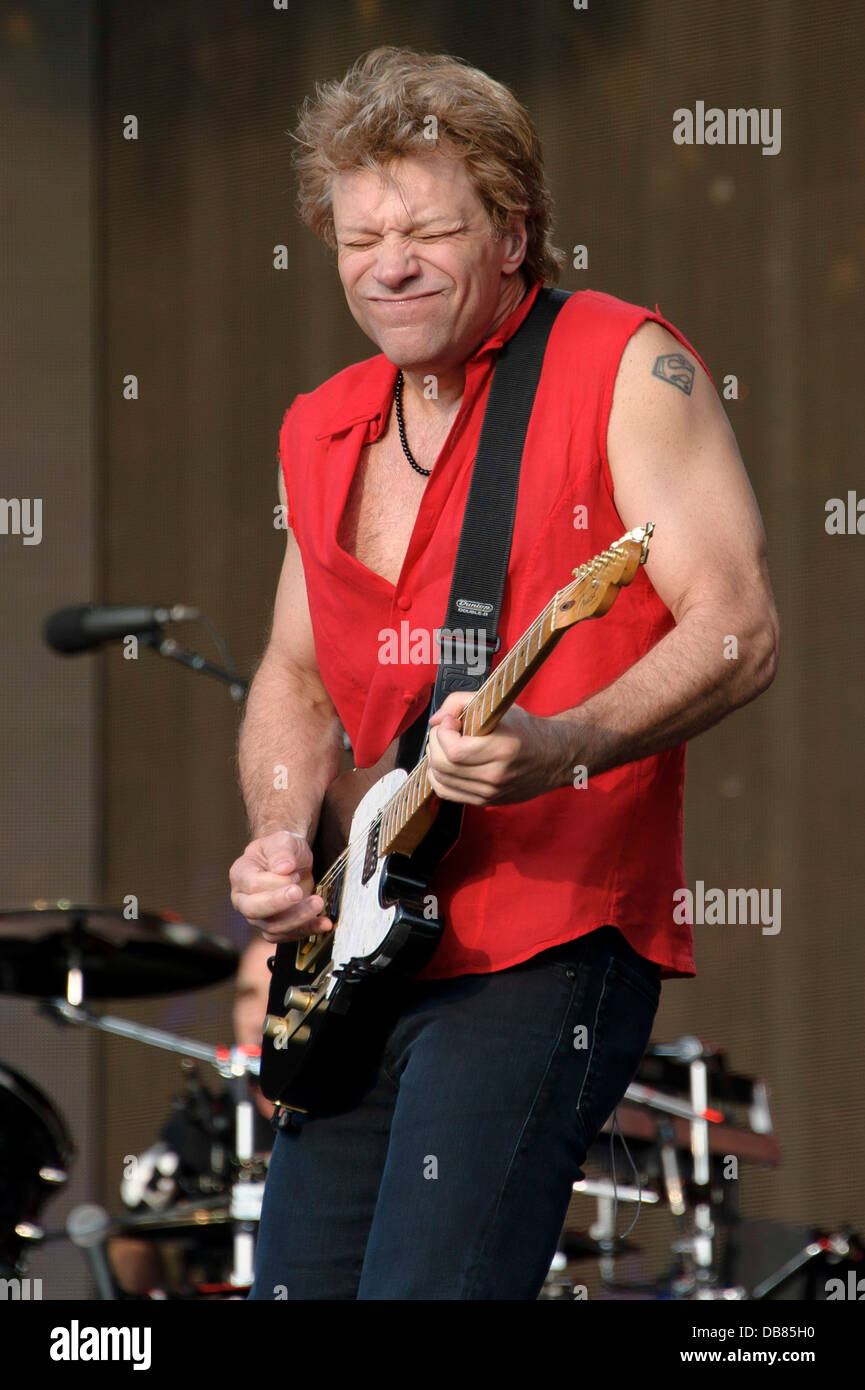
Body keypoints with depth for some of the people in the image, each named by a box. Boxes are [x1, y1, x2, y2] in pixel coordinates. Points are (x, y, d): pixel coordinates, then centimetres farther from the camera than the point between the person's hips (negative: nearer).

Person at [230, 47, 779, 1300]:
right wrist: (282, 841, 5)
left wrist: (558, 751, -28)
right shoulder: (322, 432, 15)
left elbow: (740, 631, -13)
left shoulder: (624, 368, -6)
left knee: (426, 1288, -19)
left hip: (548, 948, -8)